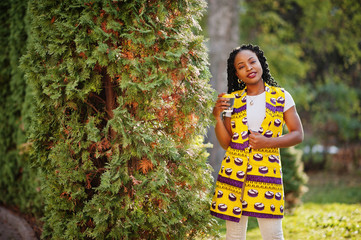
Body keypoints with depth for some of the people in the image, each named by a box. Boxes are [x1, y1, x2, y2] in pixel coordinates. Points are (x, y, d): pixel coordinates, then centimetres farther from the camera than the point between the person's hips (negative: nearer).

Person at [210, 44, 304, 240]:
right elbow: (226, 143, 7)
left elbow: (298, 135, 2)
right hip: (234, 170, 2)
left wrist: (268, 142, -11)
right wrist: (218, 117, -8)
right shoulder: (233, 100, 8)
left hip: (267, 171, -2)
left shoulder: (281, 96, 4)